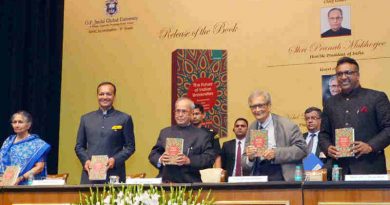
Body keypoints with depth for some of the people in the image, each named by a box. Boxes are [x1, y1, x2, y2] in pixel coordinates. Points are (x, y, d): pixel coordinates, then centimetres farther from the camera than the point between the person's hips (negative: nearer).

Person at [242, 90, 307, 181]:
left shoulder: (287, 125, 1)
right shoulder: (251, 128, 11)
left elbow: (302, 148, -5)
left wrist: (276, 153, -14)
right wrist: (249, 158, -9)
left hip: (283, 180, -4)